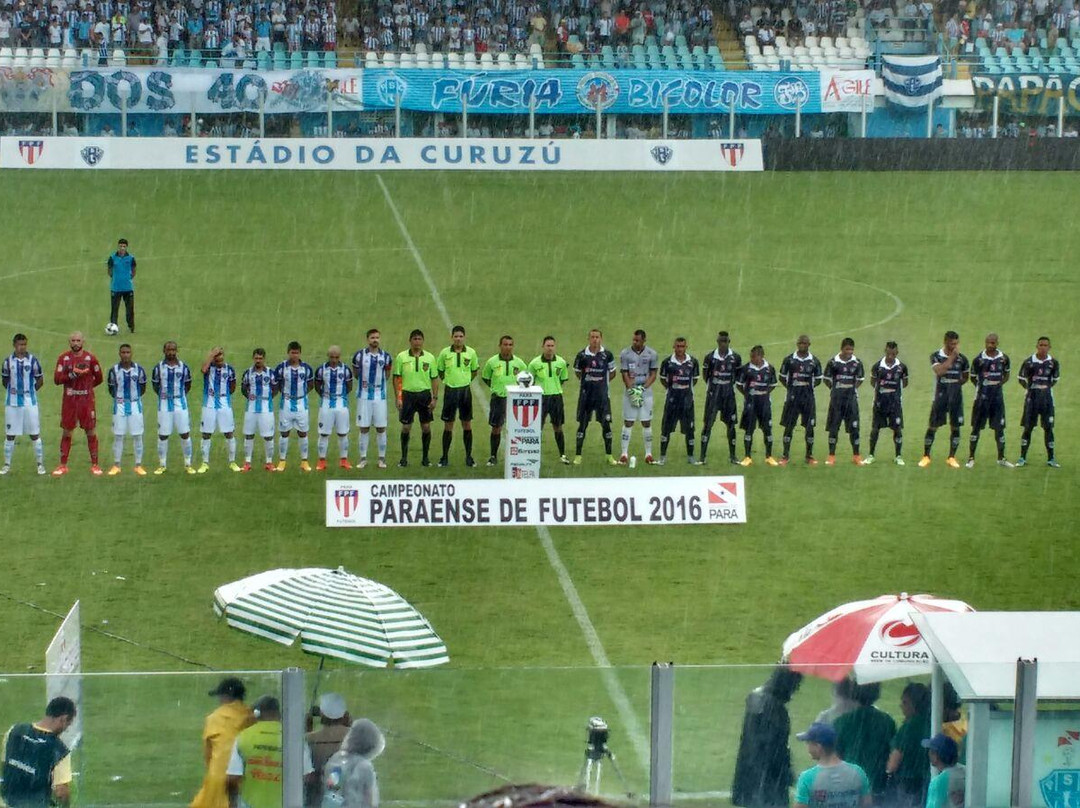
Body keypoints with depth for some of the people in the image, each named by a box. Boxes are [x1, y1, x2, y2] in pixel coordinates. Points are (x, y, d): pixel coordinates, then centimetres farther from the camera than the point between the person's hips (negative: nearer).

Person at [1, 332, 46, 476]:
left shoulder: (32, 360, -2)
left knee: (35, 434, 2)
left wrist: (30, 391, 3)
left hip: (30, 403, -1)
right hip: (12, 403, 1)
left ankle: (40, 464, 9)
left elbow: (40, 379, 7)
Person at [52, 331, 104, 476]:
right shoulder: (64, 358, 0)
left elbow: (99, 378, 8)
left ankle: (95, 465, 8)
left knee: (91, 431, 1)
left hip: (86, 399, -1)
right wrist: (72, 374, -18)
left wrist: (86, 386, 6)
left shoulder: (90, 358, -1)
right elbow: (57, 379, -6)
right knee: (66, 432, 5)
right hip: (69, 399, 1)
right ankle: (63, 466, 11)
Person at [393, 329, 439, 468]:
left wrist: (435, 398, 0)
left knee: (426, 427, 2)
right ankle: (404, 458, 10)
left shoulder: (429, 357, 4)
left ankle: (425, 457, 13)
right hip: (408, 394, -1)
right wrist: (398, 398, -4)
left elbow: (434, 379, 7)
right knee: (406, 427, 0)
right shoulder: (401, 357, 0)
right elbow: (396, 378, 2)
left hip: (425, 394, 1)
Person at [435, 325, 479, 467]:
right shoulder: (445, 353, -1)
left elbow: (475, 370, 14)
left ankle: (469, 456, 12)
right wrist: (447, 380, 5)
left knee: (467, 424, 4)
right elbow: (440, 370, 10)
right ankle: (445, 457, 9)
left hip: (465, 390, 1)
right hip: (450, 390, -1)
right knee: (448, 425, 2)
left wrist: (466, 380, 6)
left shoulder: (471, 353, 1)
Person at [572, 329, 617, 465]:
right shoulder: (582, 355, -2)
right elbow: (577, 372, 13)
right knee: (582, 423, 3)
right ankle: (578, 455, 9)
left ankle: (609, 455, 10)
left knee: (606, 423, 1)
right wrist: (587, 381, 4)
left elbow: (612, 373, 12)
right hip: (586, 394, 0)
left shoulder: (607, 355, -2)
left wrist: (602, 381, 4)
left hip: (602, 394, 0)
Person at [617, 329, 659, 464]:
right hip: (630, 391, 0)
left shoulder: (651, 354, -1)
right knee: (628, 422, -1)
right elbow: (625, 375, -2)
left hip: (646, 392, 0)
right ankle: (624, 454, 1)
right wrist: (632, 390, -13)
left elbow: (653, 375, 2)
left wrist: (643, 388, -12)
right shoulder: (625, 354, -2)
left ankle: (648, 453, 11)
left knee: (647, 423, 3)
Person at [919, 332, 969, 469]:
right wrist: (952, 356, -20)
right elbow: (939, 371, -23)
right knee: (933, 426, 1)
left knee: (955, 426, 3)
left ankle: (951, 457, 13)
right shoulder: (936, 356, -5)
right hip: (940, 394, -2)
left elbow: (965, 377, 18)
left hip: (956, 395, 2)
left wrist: (957, 383, 2)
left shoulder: (962, 358, 3)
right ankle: (926, 456, 12)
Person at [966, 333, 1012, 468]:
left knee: (999, 427, 6)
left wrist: (1000, 384, 1)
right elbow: (973, 377, 5)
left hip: (998, 395, 2)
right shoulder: (979, 359, -5)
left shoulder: (1004, 358, 2)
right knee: (976, 427, 2)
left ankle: (1001, 458, 16)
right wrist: (981, 386, -5)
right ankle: (971, 458, 9)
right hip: (982, 396, -2)